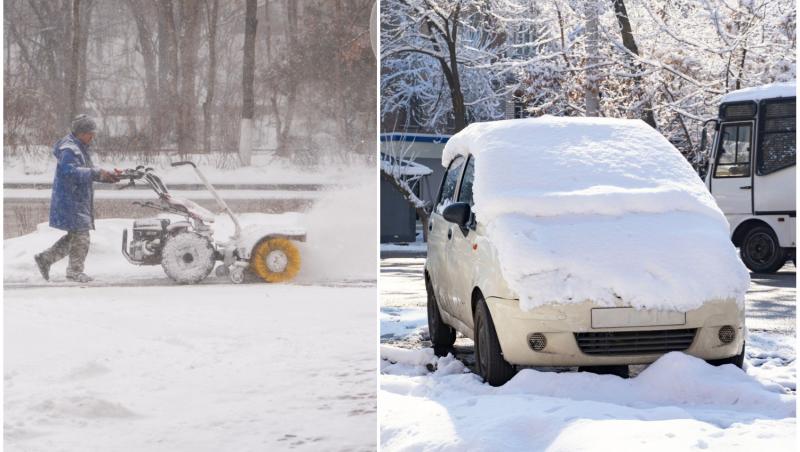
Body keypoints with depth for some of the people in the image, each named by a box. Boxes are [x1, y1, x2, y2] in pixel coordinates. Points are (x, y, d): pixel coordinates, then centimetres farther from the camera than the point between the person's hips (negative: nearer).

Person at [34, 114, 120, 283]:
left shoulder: (81, 148, 20)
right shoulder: (68, 149, -14)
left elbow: (87, 172, 23)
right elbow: (70, 171, -27)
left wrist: (108, 175, 8)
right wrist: (97, 173, -29)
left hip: (80, 200, 10)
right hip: (70, 199, -10)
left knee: (74, 237, 12)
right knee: (80, 235, -7)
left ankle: (45, 258, 21)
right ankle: (75, 271, 3)